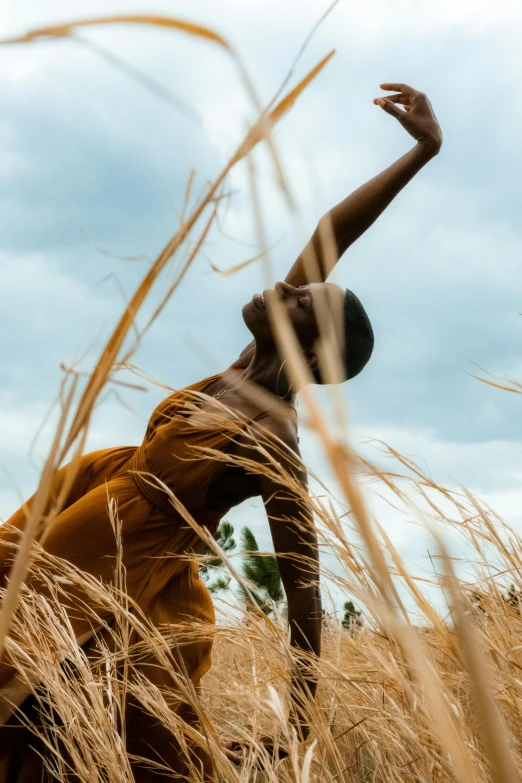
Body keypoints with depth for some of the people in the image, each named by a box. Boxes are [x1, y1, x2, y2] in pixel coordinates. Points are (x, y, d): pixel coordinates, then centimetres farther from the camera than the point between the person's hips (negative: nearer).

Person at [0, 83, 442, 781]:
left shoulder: (274, 443, -25)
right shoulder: (260, 365, -6)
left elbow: (304, 580, -23)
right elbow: (328, 234, -5)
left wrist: (304, 718, -21)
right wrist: (422, 152, -4)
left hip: (133, 577, -8)